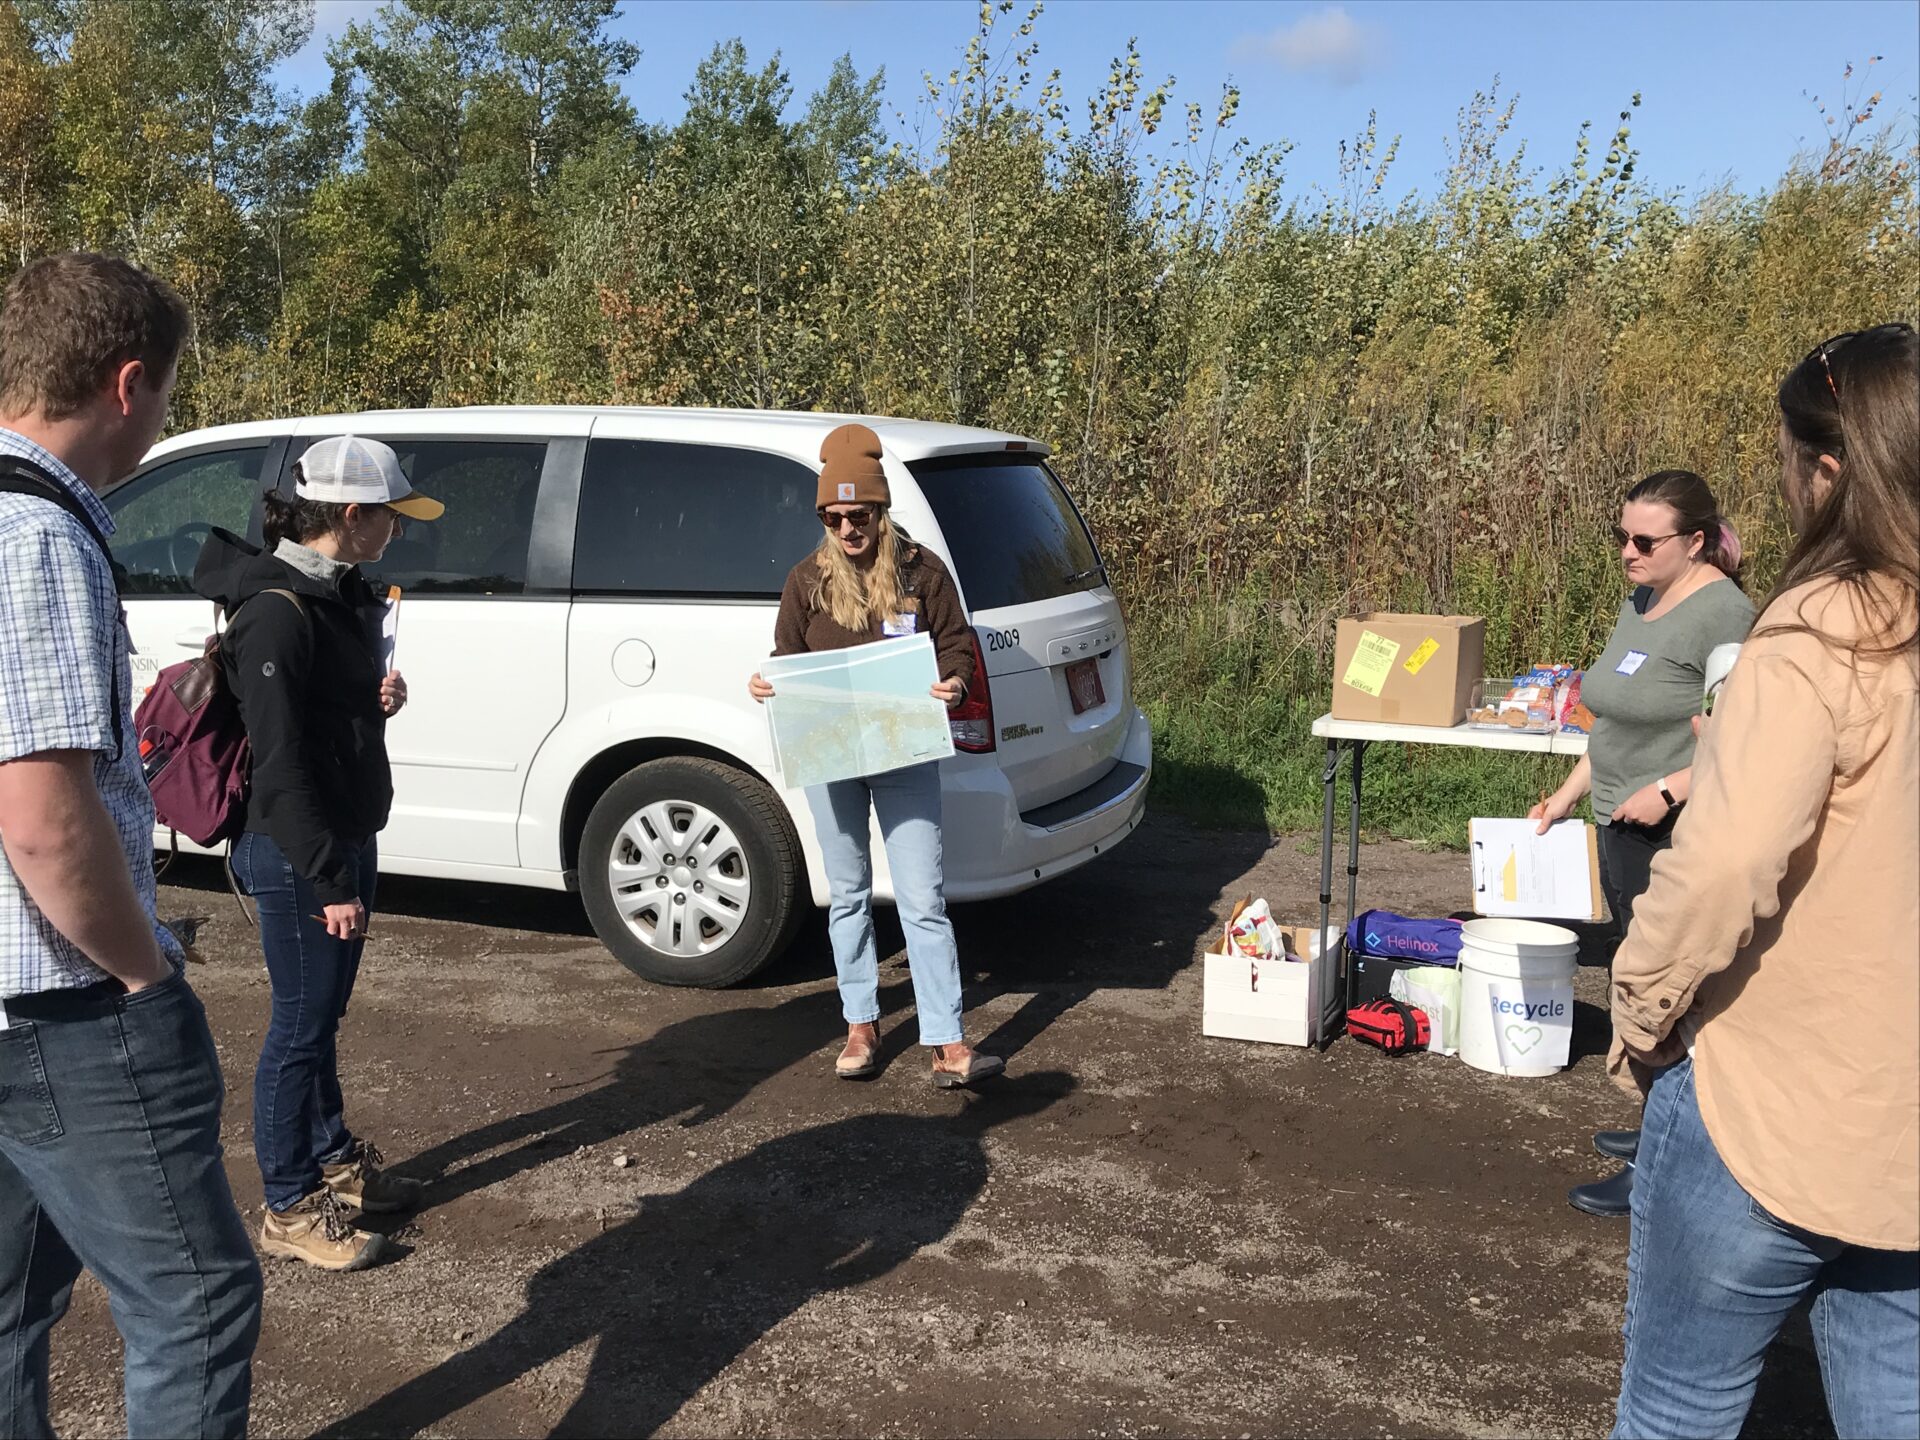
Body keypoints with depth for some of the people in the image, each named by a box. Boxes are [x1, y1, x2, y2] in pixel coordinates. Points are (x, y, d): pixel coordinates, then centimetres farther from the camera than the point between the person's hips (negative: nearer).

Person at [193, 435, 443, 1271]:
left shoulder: (342, 594, 8)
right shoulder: (275, 613, -21)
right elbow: (281, 763, -22)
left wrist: (384, 696, -1)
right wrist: (329, 879, -20)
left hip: (346, 839, 9)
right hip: (296, 856, -9)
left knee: (325, 1014, 21)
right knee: (300, 1027, 2)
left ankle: (333, 1159, 37)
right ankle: (289, 1209, 16)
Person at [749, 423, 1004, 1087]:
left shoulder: (923, 572, -2)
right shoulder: (807, 581, 3)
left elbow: (956, 644, 2)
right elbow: (788, 655, 11)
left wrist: (954, 685, -18)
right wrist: (767, 685, -10)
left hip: (906, 758, -2)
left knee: (923, 901, -4)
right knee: (849, 895, 13)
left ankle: (948, 1046, -1)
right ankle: (861, 1026, 28)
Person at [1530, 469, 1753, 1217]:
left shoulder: (1721, 613, -15)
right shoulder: (1640, 604, 12)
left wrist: (1670, 788, -26)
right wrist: (1567, 796, 19)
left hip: (1675, 839, -9)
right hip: (1624, 831, 9)